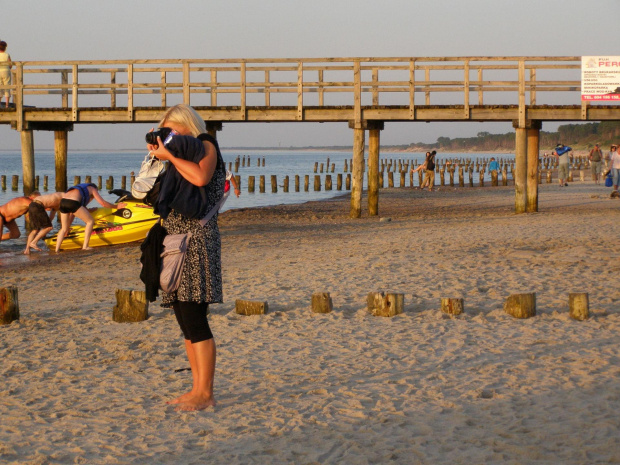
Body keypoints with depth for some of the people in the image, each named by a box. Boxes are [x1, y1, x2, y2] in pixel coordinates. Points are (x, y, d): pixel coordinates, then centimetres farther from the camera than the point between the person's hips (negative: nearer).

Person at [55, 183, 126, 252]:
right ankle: (85, 246, 2)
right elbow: (103, 203, 10)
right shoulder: (93, 189, 23)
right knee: (90, 221, 9)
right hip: (73, 202, -7)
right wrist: (116, 206, 25)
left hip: (62, 202, 7)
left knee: (64, 228, 20)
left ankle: (57, 249, 8)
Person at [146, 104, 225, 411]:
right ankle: (197, 389, 13)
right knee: (185, 321, 8)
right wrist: (157, 155, 14)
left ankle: (205, 393, -11)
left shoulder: (206, 146, -1)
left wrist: (170, 155, -11)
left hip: (196, 237, -9)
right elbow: (163, 201, 20)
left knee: (194, 319, -13)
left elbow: (201, 177, -22)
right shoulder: (180, 156, 21)